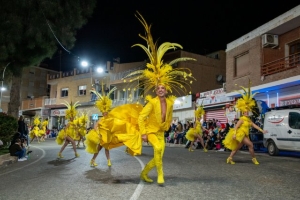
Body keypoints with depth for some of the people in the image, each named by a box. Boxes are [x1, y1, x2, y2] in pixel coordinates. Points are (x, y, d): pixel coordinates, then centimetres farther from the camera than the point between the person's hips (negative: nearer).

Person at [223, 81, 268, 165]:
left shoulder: (249, 120, 16)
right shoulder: (242, 119, -9)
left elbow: (255, 125, 16)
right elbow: (236, 126, -16)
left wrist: (262, 131, 12)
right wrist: (234, 134, -26)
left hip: (244, 135, 9)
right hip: (240, 134, -9)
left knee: (237, 147, 7)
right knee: (250, 145, -10)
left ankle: (230, 158, 10)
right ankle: (254, 158, 1)